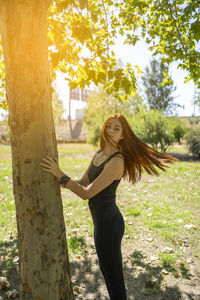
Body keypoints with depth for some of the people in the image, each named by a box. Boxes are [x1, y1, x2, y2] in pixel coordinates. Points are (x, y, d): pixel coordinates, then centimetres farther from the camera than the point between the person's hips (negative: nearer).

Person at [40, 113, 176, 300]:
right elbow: (82, 183, 9)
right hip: (102, 221, 9)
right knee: (105, 268, 28)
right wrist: (61, 180, -6)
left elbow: (87, 193, -26)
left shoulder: (117, 161, -24)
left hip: (108, 223, -9)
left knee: (113, 274, 11)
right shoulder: (99, 154, 4)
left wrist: (60, 174, -25)